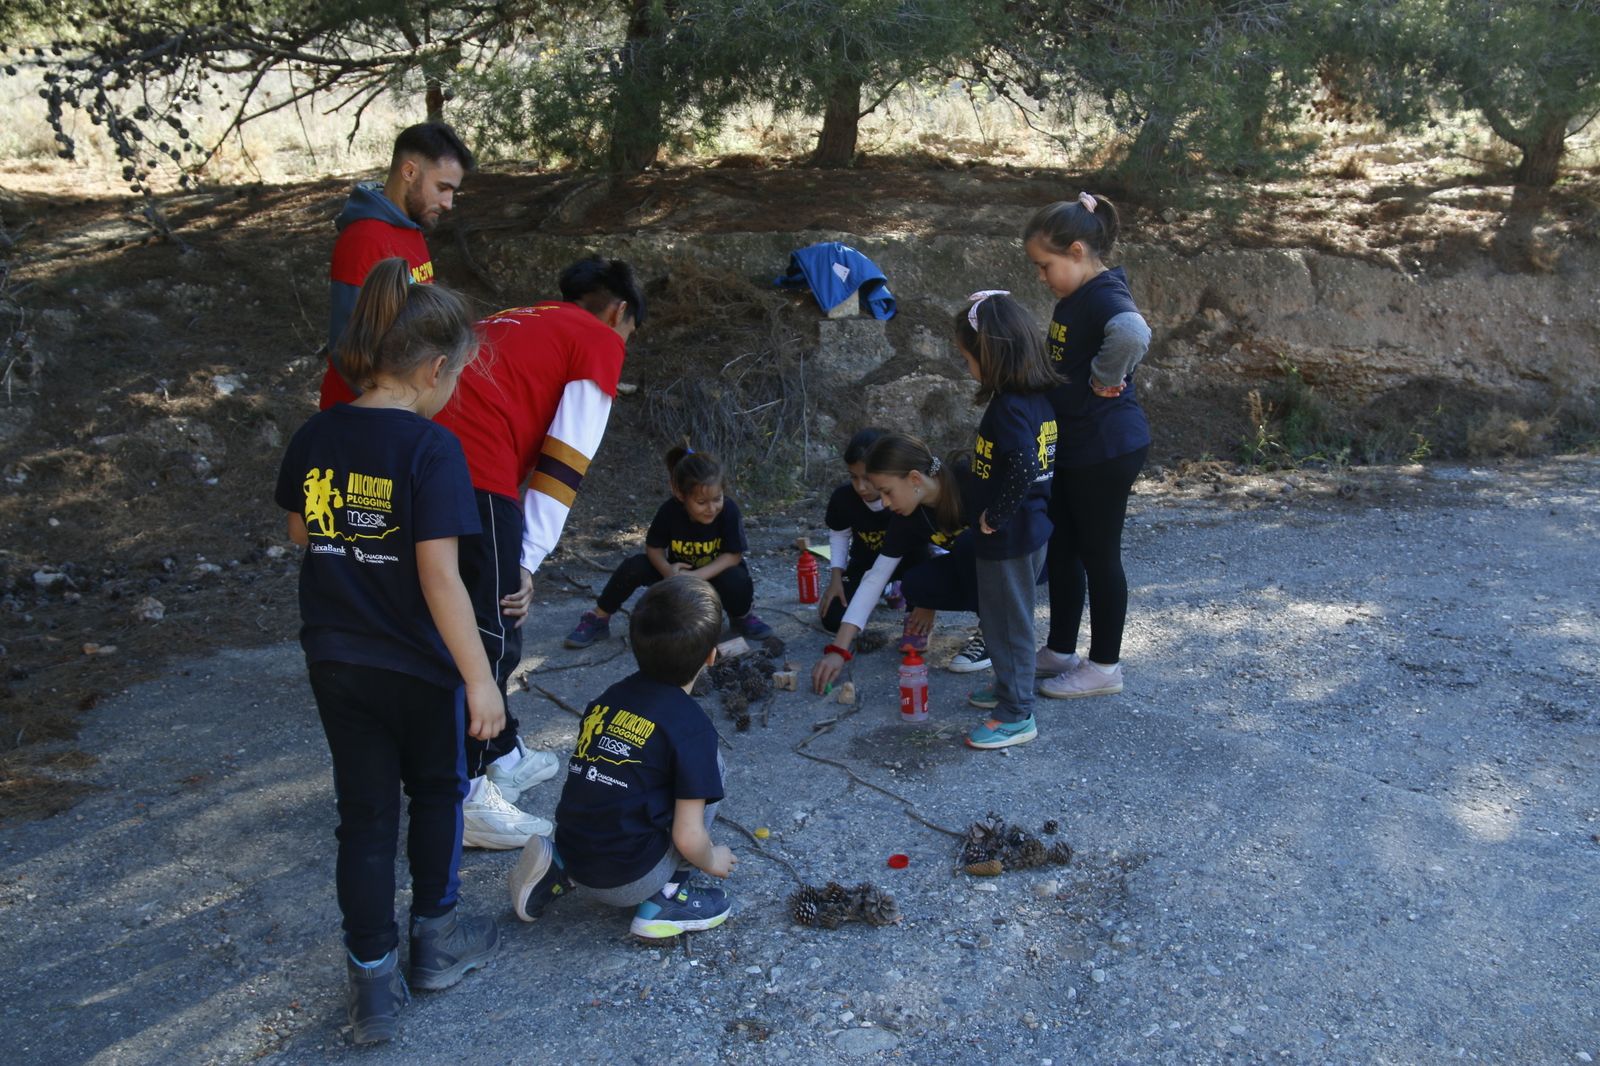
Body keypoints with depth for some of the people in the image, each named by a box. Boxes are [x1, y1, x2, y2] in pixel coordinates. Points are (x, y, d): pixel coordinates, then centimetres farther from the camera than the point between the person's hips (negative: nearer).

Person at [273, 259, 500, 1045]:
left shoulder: (315, 438, -2)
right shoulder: (431, 450, -20)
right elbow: (439, 574, -23)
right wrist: (479, 677, -19)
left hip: (335, 662, 5)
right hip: (418, 665, -4)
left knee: (365, 813, 14)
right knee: (436, 793, 20)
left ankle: (373, 980, 19)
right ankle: (436, 937, 35)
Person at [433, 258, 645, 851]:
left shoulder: (516, 321, 30)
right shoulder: (601, 340, 8)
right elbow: (565, 464, -2)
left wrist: (519, 560, 22)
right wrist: (527, 562, -2)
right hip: (476, 480, -8)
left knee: (487, 628, 20)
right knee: (493, 640, 1)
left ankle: (503, 756, 34)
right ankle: (465, 800, 7)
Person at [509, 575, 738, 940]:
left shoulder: (608, 697, 5)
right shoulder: (692, 726, -13)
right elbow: (688, 838, -13)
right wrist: (713, 860, 9)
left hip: (574, 853, 6)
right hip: (629, 880, -6)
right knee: (708, 767, 6)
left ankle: (558, 868, 13)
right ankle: (663, 899, 5)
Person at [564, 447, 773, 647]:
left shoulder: (729, 510, -28)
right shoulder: (670, 510, -24)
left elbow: (733, 555, -23)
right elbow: (653, 547, -11)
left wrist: (698, 576, -36)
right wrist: (667, 570, -33)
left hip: (715, 575, -1)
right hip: (681, 573, 2)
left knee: (736, 580, -35)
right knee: (634, 567, -21)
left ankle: (742, 617, 0)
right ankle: (598, 620, -2)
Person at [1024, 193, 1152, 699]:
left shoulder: (1105, 297, -20)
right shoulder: (1074, 297, 10)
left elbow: (1132, 333, -44)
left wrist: (1106, 378, -30)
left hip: (1107, 449, -10)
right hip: (1071, 444, 10)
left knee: (1098, 552, 1)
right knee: (1061, 547, 17)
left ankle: (1105, 666, 16)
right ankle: (1060, 651, 30)